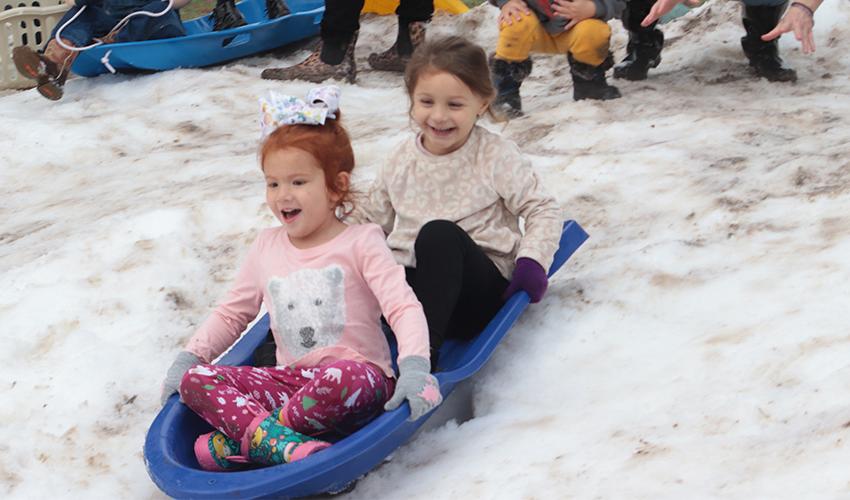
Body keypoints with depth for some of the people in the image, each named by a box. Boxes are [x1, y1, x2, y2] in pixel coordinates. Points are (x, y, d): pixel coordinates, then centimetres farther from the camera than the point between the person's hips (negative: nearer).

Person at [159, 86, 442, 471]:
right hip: (290, 381, 5)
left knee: (344, 376, -41)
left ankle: (239, 440, -26)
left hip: (358, 380, -5)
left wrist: (413, 366, -27)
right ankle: (282, 442, -37)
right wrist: (187, 359, 9)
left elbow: (403, 307, -11)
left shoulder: (360, 242, -2)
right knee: (195, 380, -15)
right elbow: (231, 313, 22)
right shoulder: (267, 248, 13)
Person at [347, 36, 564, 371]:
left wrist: (532, 261, -13)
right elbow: (369, 213, 22)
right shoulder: (402, 161, 12)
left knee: (439, 234, -38)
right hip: (407, 281, 3)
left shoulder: (495, 156, 1)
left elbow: (542, 210, 3)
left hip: (478, 293, -3)